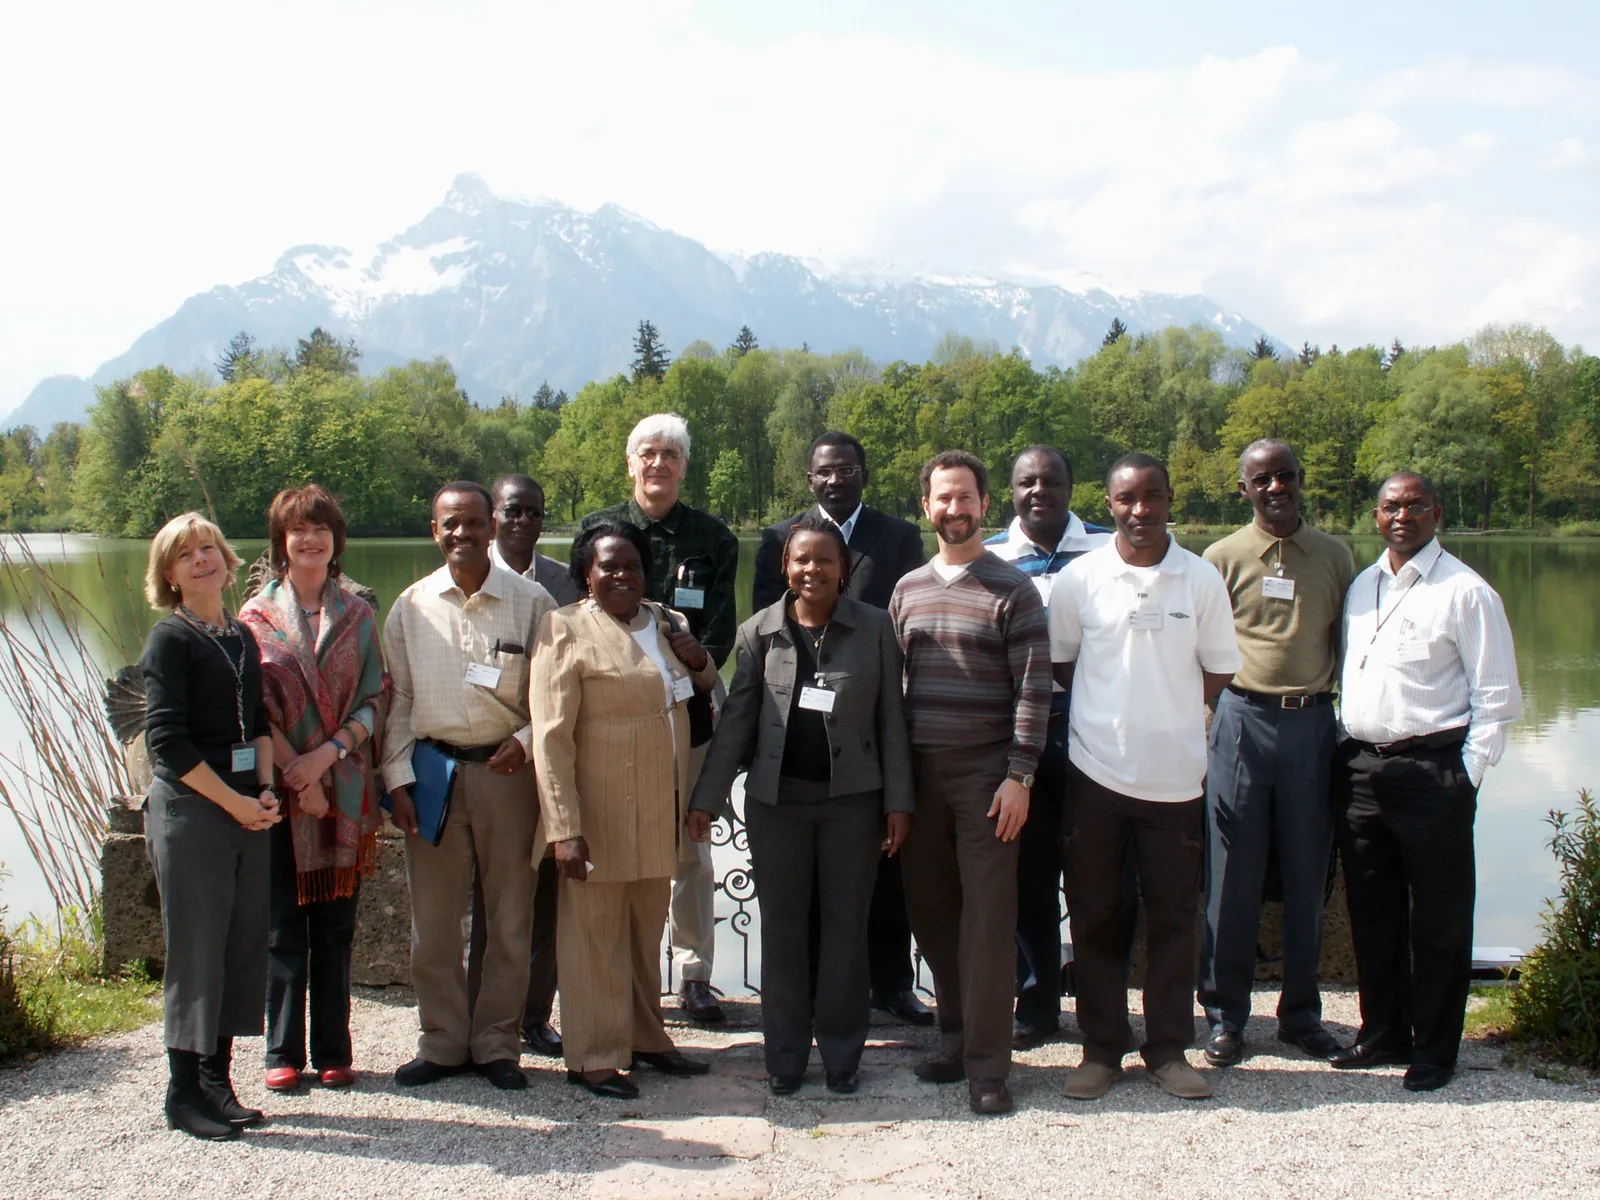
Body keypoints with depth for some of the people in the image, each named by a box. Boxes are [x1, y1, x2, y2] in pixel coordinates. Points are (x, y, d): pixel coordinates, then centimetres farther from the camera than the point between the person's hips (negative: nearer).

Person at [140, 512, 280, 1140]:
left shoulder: (242, 637, 14)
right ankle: (185, 1094, 9)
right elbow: (167, 742, -12)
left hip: (246, 810, 7)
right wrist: (235, 802, -12)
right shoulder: (171, 639, -6)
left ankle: (218, 1083, 19)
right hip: (189, 810, -7)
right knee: (196, 948, -2)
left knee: (243, 944, 8)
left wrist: (266, 790, -1)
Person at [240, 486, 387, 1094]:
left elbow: (372, 701, 3)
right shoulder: (258, 615, 4)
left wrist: (324, 756, -12)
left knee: (335, 924, 5)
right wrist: (294, 772, -12)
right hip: (280, 787, -1)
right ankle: (284, 1053, 12)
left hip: (344, 788, 1)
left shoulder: (357, 616, 9)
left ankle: (333, 1050, 13)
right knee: (283, 925, 3)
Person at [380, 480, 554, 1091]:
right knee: (433, 919, 6)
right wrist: (398, 778, 0)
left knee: (509, 918, 5)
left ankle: (497, 1044, 19)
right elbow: (396, 699, 7)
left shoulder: (530, 602, 0)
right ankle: (442, 1041, 21)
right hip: (433, 771, 2)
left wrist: (526, 741, -11)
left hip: (507, 772, -1)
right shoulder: (412, 606, 6)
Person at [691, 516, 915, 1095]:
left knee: (846, 925, 7)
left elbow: (891, 719, 1)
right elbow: (736, 719, 3)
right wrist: (707, 798, 0)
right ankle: (785, 1053, 20)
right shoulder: (759, 632, 1)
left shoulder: (874, 629, -2)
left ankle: (841, 1052, 20)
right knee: (782, 927, 8)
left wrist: (898, 801, -1)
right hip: (777, 800, 1)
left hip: (853, 798, -1)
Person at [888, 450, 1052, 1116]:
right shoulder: (909, 588, 11)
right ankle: (955, 1038, 22)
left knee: (987, 918, -3)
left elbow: (1033, 688, -6)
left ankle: (987, 1063, 4)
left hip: (986, 773, -4)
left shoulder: (1012, 589, -2)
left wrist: (1018, 775, -12)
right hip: (919, 771, 4)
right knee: (930, 911, 8)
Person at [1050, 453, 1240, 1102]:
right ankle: (1101, 1048, 19)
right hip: (1096, 773, 0)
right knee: (1094, 917, 7)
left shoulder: (1202, 579, -1)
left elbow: (1218, 671, 7)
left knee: (1173, 918, 8)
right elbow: (1059, 663, 8)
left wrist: (1165, 710, 3)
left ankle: (1168, 1049, 20)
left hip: (1175, 776, 0)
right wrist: (1112, 710, 2)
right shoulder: (1078, 578, -2)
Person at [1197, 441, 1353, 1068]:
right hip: (1242, 718, -2)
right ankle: (1225, 1016, 13)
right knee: (1234, 875, 2)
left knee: (1307, 874, 8)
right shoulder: (1222, 557, 3)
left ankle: (1301, 1012, 21)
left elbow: (1350, 645, 14)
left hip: (1313, 722, 2)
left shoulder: (1334, 556, 9)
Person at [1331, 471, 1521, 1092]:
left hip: (1431, 771, -6)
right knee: (1371, 911, 13)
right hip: (1359, 767, 6)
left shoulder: (1465, 592, -5)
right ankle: (1383, 1033, 26)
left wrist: (1465, 775, -10)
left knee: (1437, 918, 3)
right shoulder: (1360, 587, 14)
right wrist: (1343, 754, 9)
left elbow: (1497, 697, -6)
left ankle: (1434, 1051, 15)